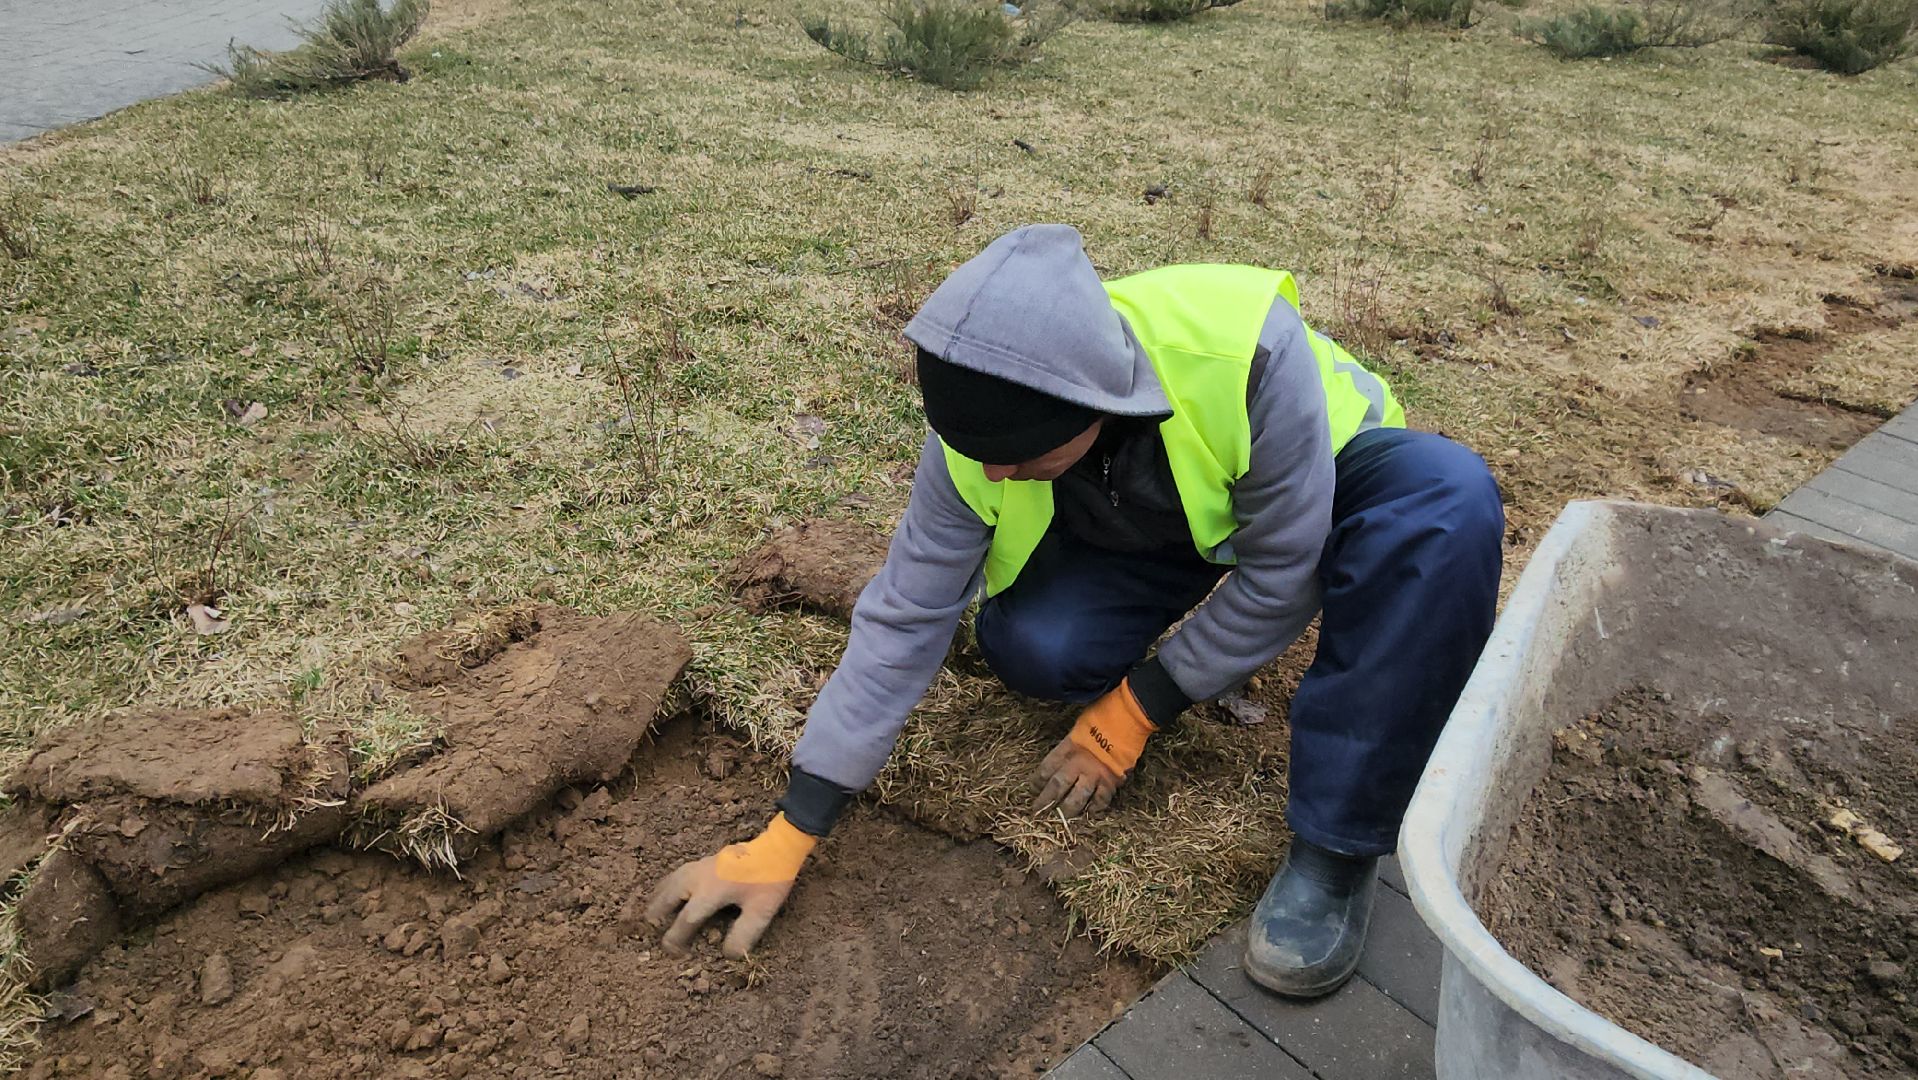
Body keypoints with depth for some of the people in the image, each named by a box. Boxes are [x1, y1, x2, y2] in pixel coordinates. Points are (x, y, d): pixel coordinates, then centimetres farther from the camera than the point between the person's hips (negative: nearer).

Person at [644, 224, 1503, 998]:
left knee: (1448, 499, -36)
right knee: (1024, 641, -26)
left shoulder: (1249, 352, -40)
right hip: (1160, 526, 2)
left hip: (1321, 478, -2)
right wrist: (784, 840, -21)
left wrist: (1132, 715, -21)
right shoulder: (982, 431, -28)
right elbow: (904, 616, -22)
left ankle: (1336, 846, -25)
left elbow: (1282, 569, -27)